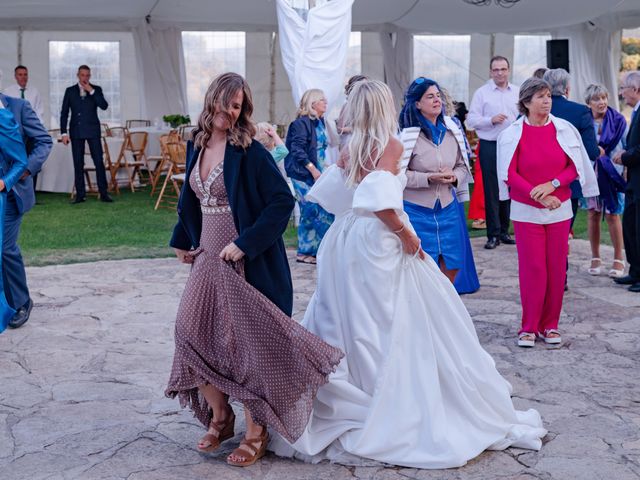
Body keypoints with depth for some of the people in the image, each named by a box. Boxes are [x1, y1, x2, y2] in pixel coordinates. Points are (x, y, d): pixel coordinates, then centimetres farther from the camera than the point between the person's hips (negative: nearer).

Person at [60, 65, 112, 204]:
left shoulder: (96, 90, 7)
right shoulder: (70, 91, 8)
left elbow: (104, 106, -7)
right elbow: (64, 113, 7)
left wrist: (91, 92, -13)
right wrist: (64, 132, 0)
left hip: (93, 131, -1)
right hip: (76, 131, 1)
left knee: (99, 161, -6)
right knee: (78, 164, 2)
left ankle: (103, 193, -2)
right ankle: (80, 194, 6)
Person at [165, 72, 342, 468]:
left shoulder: (249, 152, -12)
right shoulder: (197, 146, 8)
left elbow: (283, 201, -19)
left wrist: (245, 244, -22)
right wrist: (183, 240, 22)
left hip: (248, 263, -6)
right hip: (208, 258, 7)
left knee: (249, 344, 0)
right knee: (195, 338, 7)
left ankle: (256, 434, 16)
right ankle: (220, 417, 28)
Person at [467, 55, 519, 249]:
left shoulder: (517, 92, 10)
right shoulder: (481, 93, 1)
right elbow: (471, 120, -3)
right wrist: (491, 120, -16)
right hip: (490, 147, -3)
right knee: (491, 191, -2)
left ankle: (504, 231, 19)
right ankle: (493, 234, 2)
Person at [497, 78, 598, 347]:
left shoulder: (565, 129, 1)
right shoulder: (513, 134, -5)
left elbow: (575, 166, 2)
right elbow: (510, 174, -7)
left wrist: (552, 185, -15)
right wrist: (537, 195, -18)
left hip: (559, 209, 2)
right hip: (526, 210, -2)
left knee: (556, 267, 5)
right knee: (532, 268, -2)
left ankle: (550, 325, 17)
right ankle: (529, 327, 8)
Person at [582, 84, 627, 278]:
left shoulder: (618, 120, -3)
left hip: (612, 173, -1)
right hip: (591, 173, 1)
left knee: (612, 215, -2)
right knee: (594, 214, 6)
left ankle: (618, 258, 9)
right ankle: (595, 258, 17)